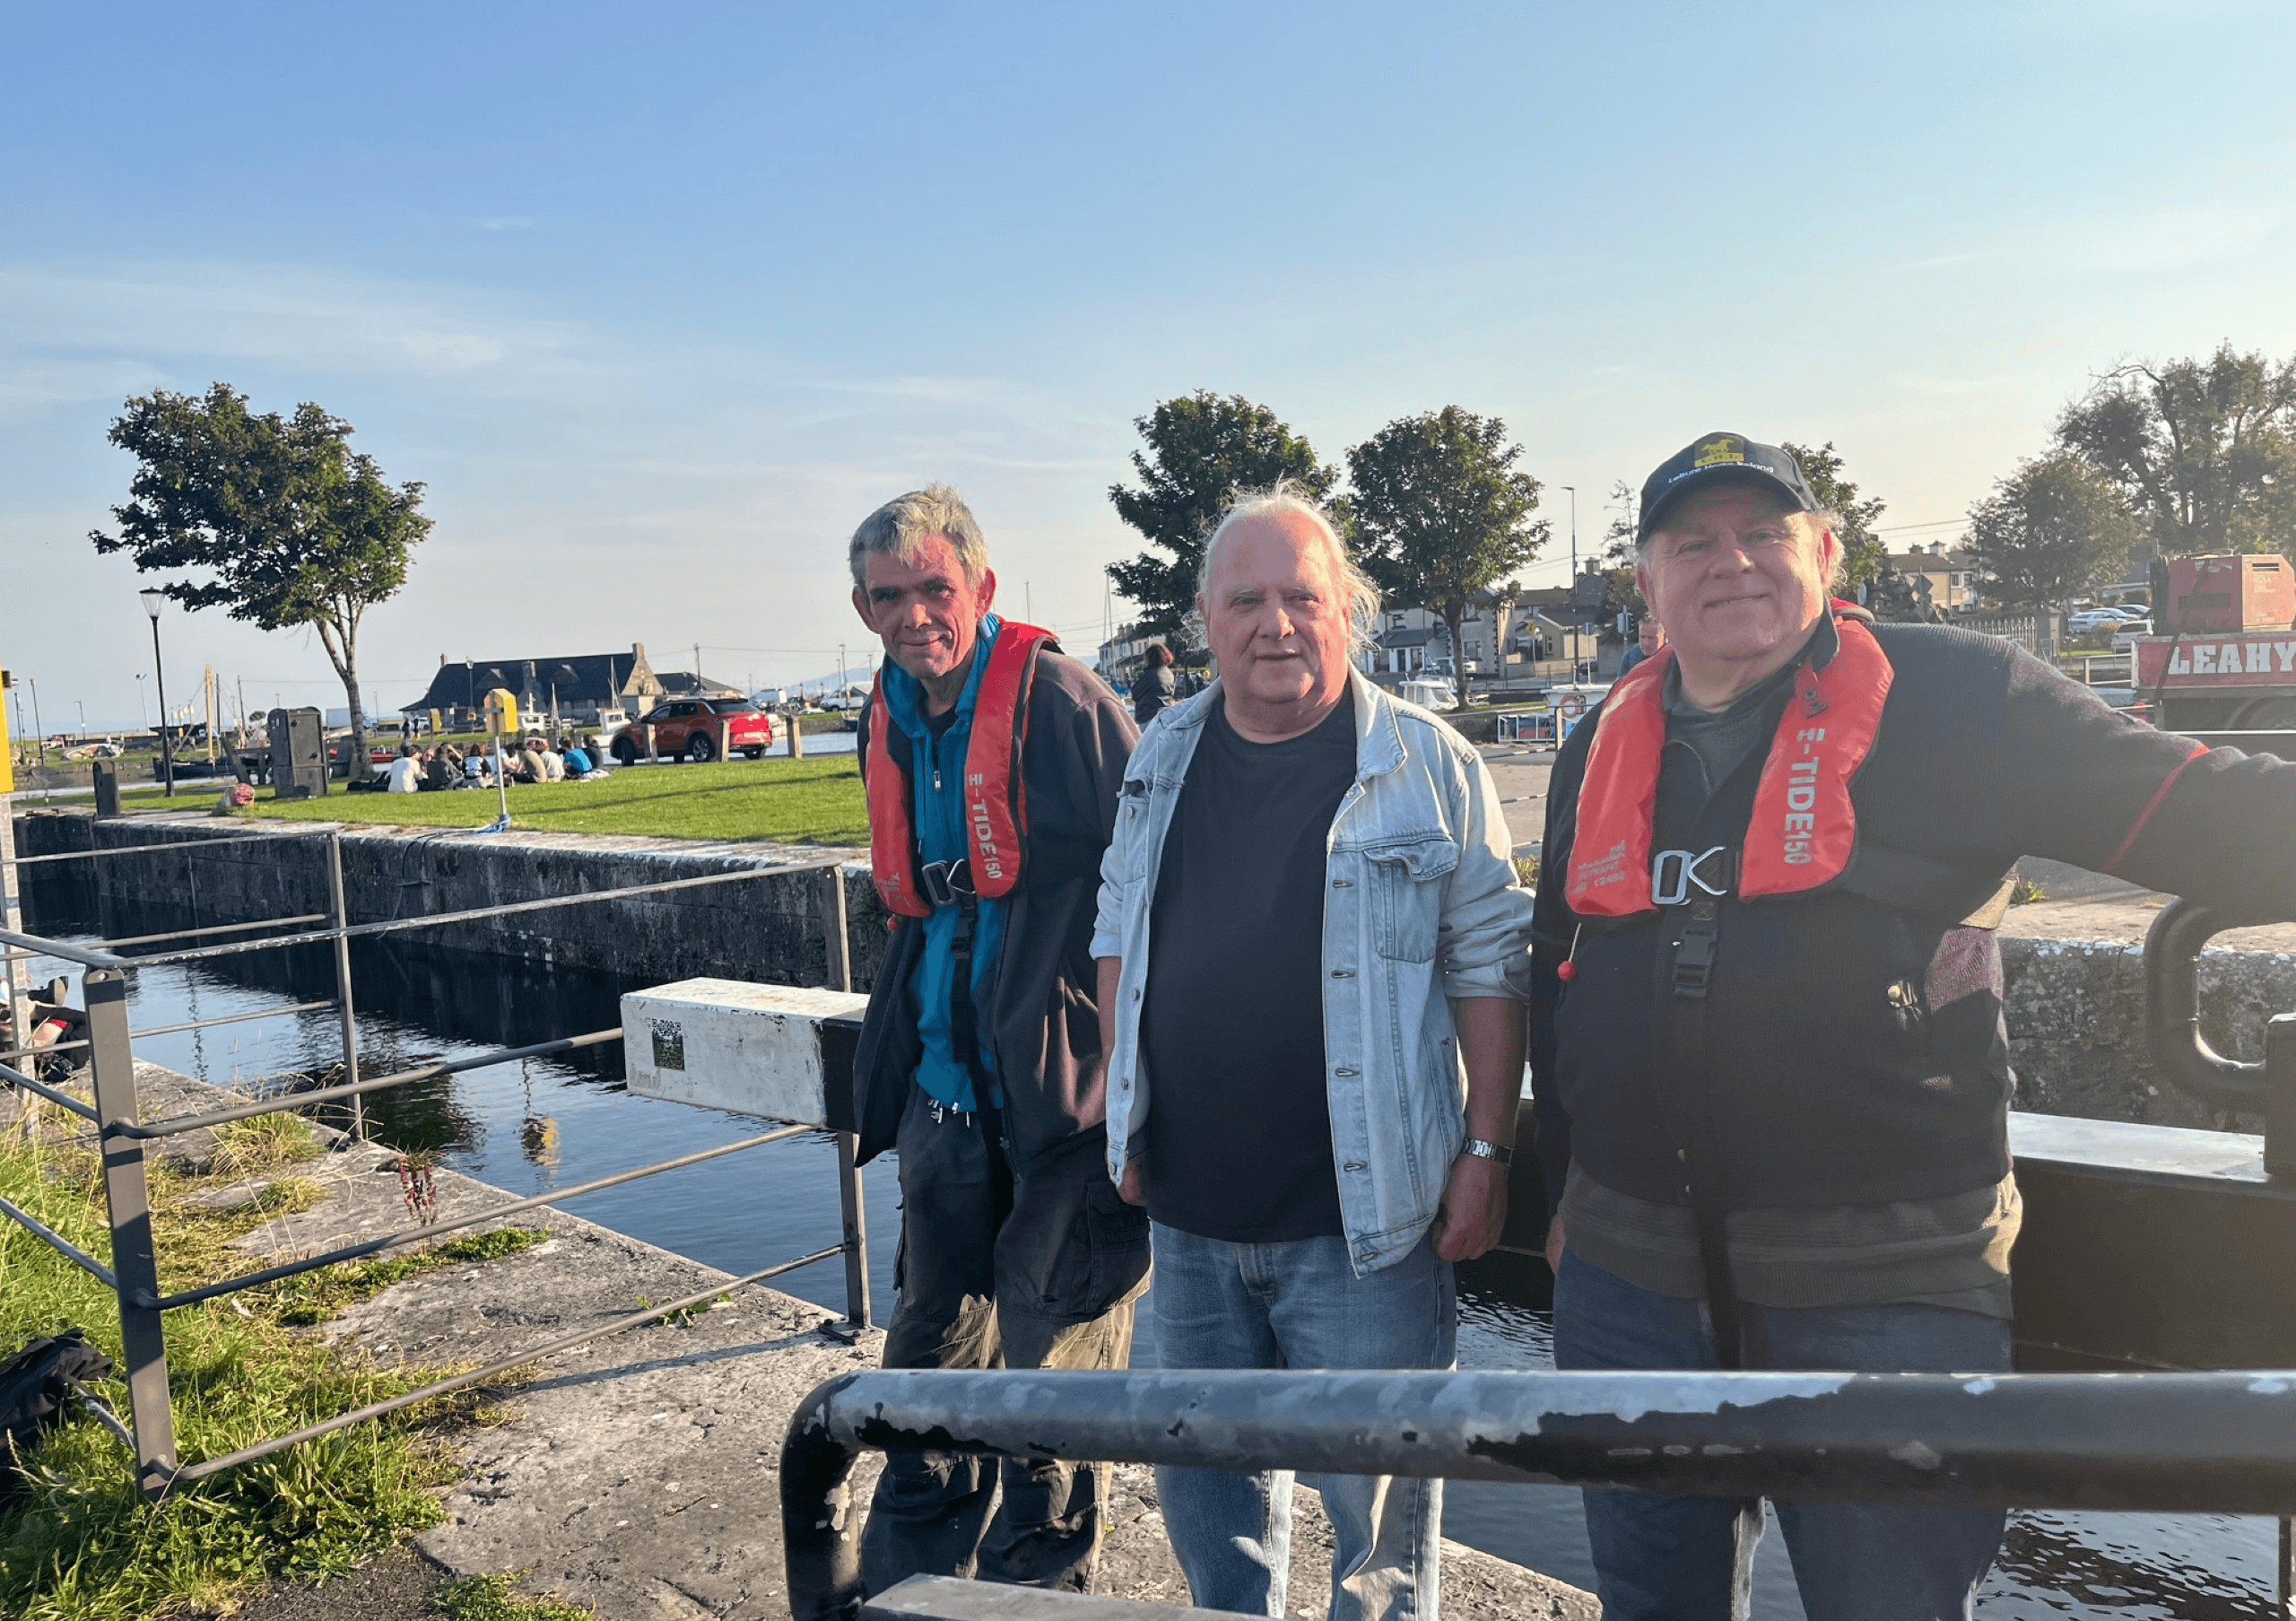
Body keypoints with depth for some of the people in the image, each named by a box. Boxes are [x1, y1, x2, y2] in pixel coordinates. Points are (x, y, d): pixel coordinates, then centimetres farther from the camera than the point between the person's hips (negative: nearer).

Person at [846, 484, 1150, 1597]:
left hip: (1059, 1090, -7)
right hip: (945, 1088, 7)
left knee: (1053, 1354, 7)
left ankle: (1039, 1586, 27)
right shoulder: (889, 720, 9)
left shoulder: (1058, 699, -15)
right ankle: (902, 1582, 38)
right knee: (934, 1345, 20)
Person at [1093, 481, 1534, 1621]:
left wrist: (1486, 1152, -8)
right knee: (1203, 1480, 19)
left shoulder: (1427, 765, -7)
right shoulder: (1164, 757, 7)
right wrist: (1126, 1112, 12)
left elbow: (1490, 965, -5)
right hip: (1189, 1211, 5)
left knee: (1377, 1494, 8)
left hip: (1360, 1215, -4)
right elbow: (1117, 936, 15)